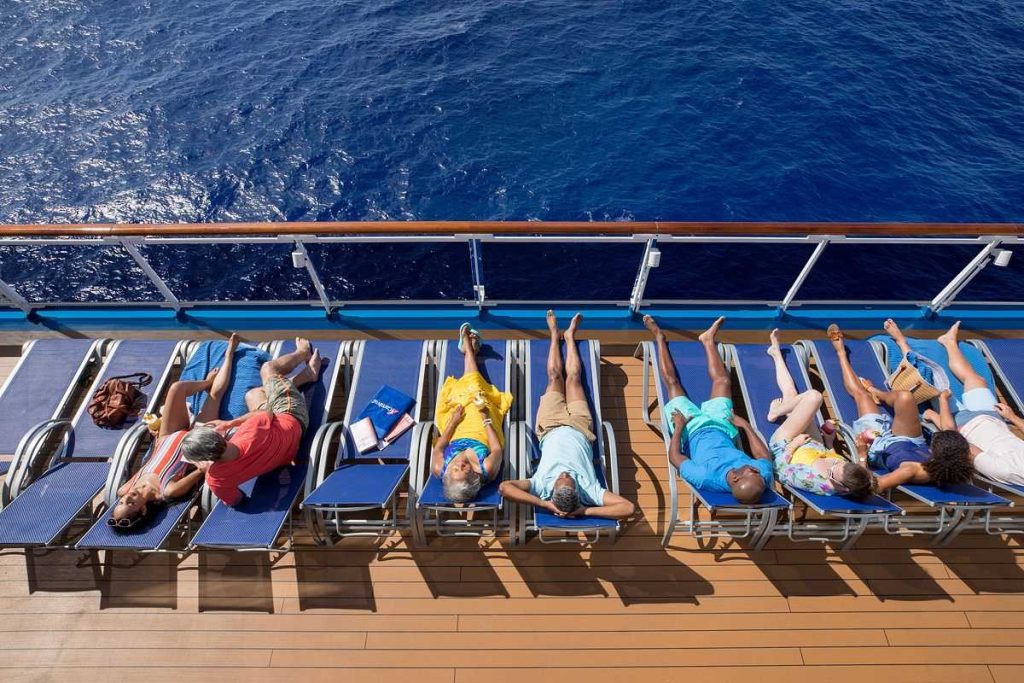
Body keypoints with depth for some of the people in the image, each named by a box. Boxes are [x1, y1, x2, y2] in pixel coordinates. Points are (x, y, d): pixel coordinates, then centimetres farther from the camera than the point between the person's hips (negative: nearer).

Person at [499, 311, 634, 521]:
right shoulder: (589, 490, -40)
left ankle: (555, 334, 50)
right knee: (573, 377, 17)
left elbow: (504, 487, -54)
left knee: (555, 377, 18)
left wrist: (544, 504, -55)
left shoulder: (543, 486, -42)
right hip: (578, 429, 0)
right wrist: (585, 511, -52)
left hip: (552, 429, 0)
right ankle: (570, 336, 51)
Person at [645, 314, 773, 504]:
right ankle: (708, 340, 43)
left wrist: (679, 427, -20)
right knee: (723, 381, 13)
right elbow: (765, 456, -9)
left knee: (671, 381, 5)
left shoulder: (706, 478, -47)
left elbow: (674, 457, -29)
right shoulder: (764, 474, -35)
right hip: (721, 426, 3)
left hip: (693, 428, -3)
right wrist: (745, 425, -6)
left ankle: (659, 337, 33)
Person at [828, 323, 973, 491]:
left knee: (860, 392, 5)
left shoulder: (913, 470, -46)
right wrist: (943, 400, 1)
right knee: (905, 398, -19)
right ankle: (875, 392, 21)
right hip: (910, 442, 4)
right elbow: (951, 434, -10)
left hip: (878, 443, -4)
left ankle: (841, 352, 35)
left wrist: (862, 455, -45)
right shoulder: (955, 466, -30)